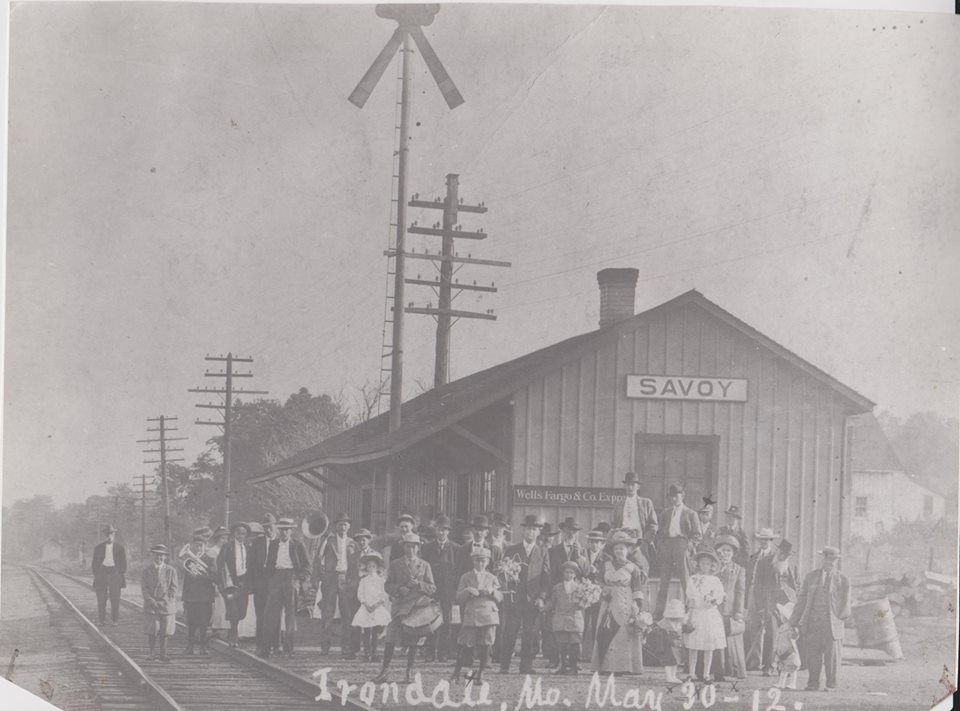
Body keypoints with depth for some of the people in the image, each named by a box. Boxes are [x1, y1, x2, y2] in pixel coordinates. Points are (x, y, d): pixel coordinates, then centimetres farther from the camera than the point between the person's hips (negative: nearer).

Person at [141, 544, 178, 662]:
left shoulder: (171, 570, 5)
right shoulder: (147, 571, 8)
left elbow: (174, 588, 3)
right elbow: (144, 588, 4)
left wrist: (164, 601, -7)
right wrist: (151, 600, -9)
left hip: (166, 605, 0)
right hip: (151, 605, 0)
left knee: (164, 632, 2)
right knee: (151, 631, -5)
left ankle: (163, 654, 10)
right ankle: (151, 653, 4)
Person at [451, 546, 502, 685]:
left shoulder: (492, 578, 13)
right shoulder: (465, 578, 8)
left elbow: (500, 597, 11)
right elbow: (459, 598, 4)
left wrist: (492, 592, -8)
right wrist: (467, 591, -14)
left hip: (488, 615, 1)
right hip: (470, 615, -1)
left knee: (485, 646, -2)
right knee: (465, 646, -3)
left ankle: (480, 675, 10)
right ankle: (456, 674, 11)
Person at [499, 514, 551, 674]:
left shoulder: (542, 554, 13)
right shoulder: (511, 550, 12)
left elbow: (546, 579, 7)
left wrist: (542, 598, -5)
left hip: (533, 601, 1)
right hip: (514, 599, -1)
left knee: (530, 636, -3)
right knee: (509, 635, -5)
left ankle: (526, 667, 4)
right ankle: (504, 667, 0)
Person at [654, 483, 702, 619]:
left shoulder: (690, 514, 7)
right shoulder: (665, 512, 20)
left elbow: (697, 535, 4)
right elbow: (659, 532, 20)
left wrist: (688, 546, -9)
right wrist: (659, 547, 7)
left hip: (681, 543, -4)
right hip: (666, 544, 4)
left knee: (685, 580, -6)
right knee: (664, 580, 3)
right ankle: (659, 612, 6)